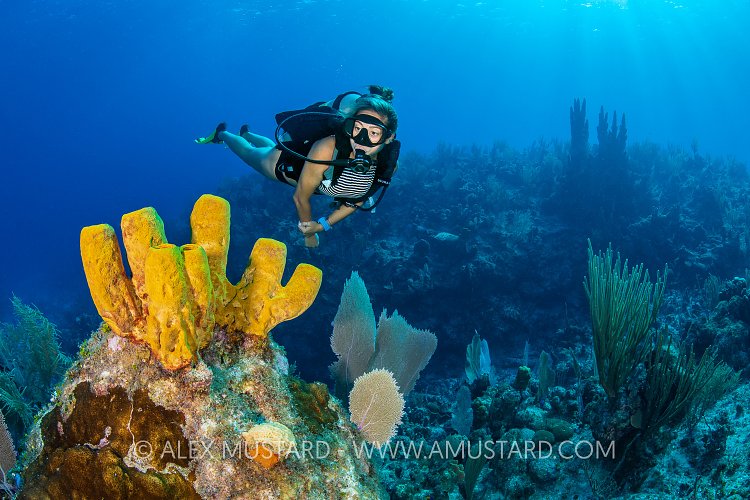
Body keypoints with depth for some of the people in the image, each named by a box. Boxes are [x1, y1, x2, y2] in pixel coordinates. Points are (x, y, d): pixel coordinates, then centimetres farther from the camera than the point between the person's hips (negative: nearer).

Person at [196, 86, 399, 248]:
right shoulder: (327, 148, -49)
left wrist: (323, 225, -22)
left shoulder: (388, 164, -36)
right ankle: (222, 133, 61)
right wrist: (309, 234, -16)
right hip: (287, 161, -5)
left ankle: (246, 133, 68)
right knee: (249, 152, 29)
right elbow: (301, 197, -32)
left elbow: (357, 199, -15)